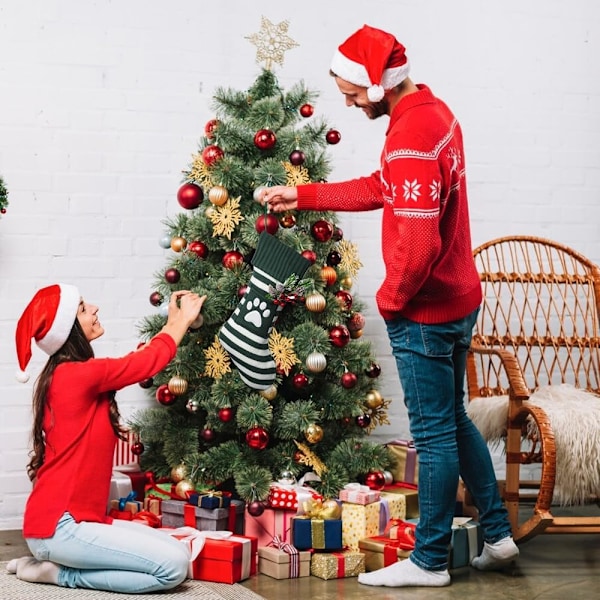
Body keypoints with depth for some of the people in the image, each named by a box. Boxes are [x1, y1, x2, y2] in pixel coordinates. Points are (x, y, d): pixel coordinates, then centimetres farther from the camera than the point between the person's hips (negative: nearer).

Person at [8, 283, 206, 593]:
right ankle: (59, 573, -3)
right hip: (58, 527, -10)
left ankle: (56, 560, 8)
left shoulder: (65, 375, 12)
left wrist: (174, 322, 30)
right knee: (174, 566, -17)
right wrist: (182, 320, 15)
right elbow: (150, 360, -1)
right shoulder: (78, 374, -16)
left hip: (77, 518, 10)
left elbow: (138, 358, 25)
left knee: (178, 552, 4)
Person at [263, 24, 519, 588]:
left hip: (424, 313, -10)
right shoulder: (434, 112, 7)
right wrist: (304, 195, 18)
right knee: (453, 421, 20)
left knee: (434, 433, 2)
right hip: (457, 300, 10)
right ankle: (497, 534, 29)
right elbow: (381, 189, 18)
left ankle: (429, 561, 15)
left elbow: (418, 244, -30)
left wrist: (390, 298, -13)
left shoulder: (410, 137, -25)